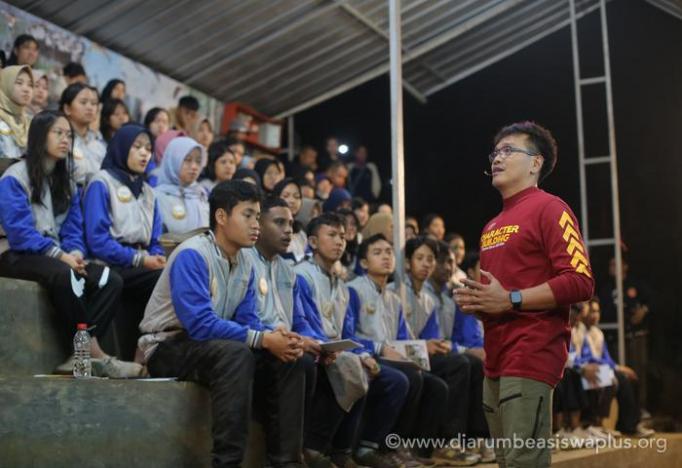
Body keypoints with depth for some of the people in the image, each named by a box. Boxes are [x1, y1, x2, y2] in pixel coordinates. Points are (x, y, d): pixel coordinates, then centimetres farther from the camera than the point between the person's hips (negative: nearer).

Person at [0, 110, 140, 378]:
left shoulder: (67, 183, 16)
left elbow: (73, 230, 10)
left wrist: (75, 253, -13)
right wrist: (61, 255, -24)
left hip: (57, 257, 6)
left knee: (110, 280, -20)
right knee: (63, 275, -38)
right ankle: (96, 356, -32)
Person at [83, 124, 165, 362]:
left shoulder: (147, 191, 19)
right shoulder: (101, 184, -1)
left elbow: (154, 241, 16)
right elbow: (97, 241, -12)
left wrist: (157, 258, -8)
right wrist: (140, 260, -16)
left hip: (139, 265, 6)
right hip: (112, 265, -6)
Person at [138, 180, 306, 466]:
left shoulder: (245, 265, 4)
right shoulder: (191, 255, -21)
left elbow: (247, 321, 2)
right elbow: (199, 324, -29)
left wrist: (277, 338, -20)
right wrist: (262, 340, -29)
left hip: (213, 346, 8)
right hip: (168, 347, -8)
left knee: (287, 362, -8)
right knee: (236, 354, -35)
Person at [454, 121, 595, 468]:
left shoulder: (549, 209, -5)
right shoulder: (492, 226, 21)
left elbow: (580, 281, -15)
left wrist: (510, 300, -17)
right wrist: (473, 300, 11)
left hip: (530, 357, -9)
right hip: (496, 360, 9)